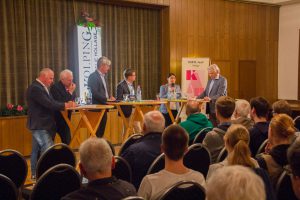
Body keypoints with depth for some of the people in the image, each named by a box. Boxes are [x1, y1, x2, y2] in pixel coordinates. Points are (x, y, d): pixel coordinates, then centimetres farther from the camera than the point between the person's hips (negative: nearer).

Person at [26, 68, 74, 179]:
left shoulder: (40, 87, 14)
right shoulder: (35, 88, -18)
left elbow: (50, 103, 14)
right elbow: (48, 104, -24)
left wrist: (65, 104, -1)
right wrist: (65, 105, -14)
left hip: (40, 125, 10)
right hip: (40, 125, -10)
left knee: (36, 150, 15)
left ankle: (35, 174, 23)